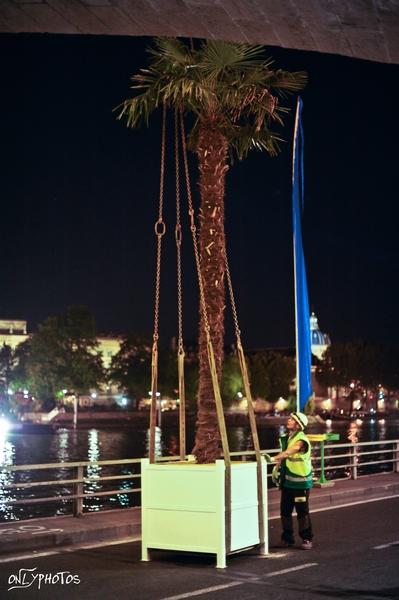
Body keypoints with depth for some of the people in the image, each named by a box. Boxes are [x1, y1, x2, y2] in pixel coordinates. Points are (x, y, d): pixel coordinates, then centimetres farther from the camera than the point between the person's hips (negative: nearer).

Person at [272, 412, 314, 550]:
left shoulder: (301, 440, -16)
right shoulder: (285, 438, 8)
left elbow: (289, 452, -33)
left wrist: (273, 458, -44)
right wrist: (277, 467, 7)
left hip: (300, 481, -7)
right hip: (287, 480, 7)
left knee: (302, 511, -3)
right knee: (285, 511, 9)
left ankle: (306, 539, 8)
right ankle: (287, 538, 21)